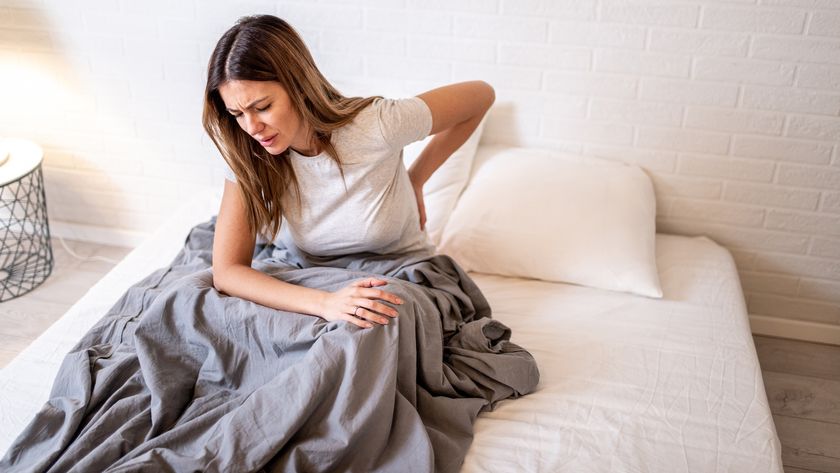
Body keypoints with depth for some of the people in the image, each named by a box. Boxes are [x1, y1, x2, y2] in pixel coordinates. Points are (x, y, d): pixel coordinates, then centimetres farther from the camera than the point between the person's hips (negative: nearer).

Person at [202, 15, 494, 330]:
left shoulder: (373, 125, -26)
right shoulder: (249, 155, -17)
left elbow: (481, 95, -11)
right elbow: (226, 271, -21)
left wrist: (415, 181, -6)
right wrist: (324, 303, -37)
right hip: (315, 284, 2)